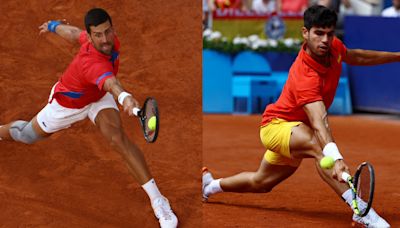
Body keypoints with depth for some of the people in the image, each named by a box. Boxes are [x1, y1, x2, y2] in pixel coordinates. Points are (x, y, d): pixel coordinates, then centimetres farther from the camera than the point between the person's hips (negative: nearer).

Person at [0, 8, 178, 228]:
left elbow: (74, 32, -4)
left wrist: (53, 25, 15)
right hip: (68, 103, -4)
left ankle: (158, 201, -25)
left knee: (118, 137, -23)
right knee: (29, 135, 22)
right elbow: (110, 82, -73)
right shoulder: (92, 63, -48)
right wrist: (124, 97, -95)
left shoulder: (110, 40, -26)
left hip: (99, 97, 4)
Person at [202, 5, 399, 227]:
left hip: (293, 130, 9)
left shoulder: (334, 47, -12)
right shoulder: (305, 75, -37)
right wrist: (334, 157, -66)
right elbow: (319, 121, -51)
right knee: (317, 144, -41)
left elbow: (355, 57, 15)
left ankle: (211, 184, 53)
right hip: (276, 125, -9)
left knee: (261, 183, 27)